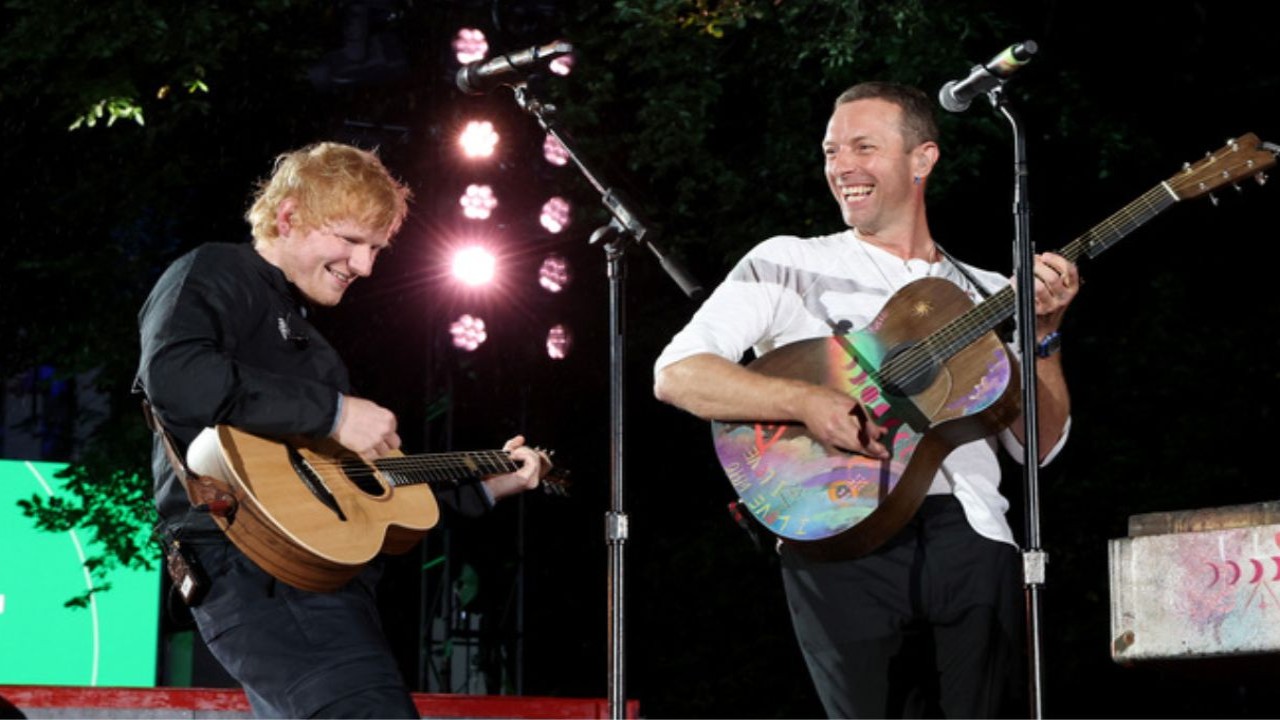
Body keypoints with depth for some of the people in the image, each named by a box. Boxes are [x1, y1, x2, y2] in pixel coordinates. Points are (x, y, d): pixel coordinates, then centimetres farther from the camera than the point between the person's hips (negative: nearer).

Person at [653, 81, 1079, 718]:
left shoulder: (988, 294, 19)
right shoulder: (788, 264, 11)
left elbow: (1039, 445, 12)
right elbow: (675, 375, -2)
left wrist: (1042, 332, -3)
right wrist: (806, 402, -15)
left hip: (970, 535, 2)